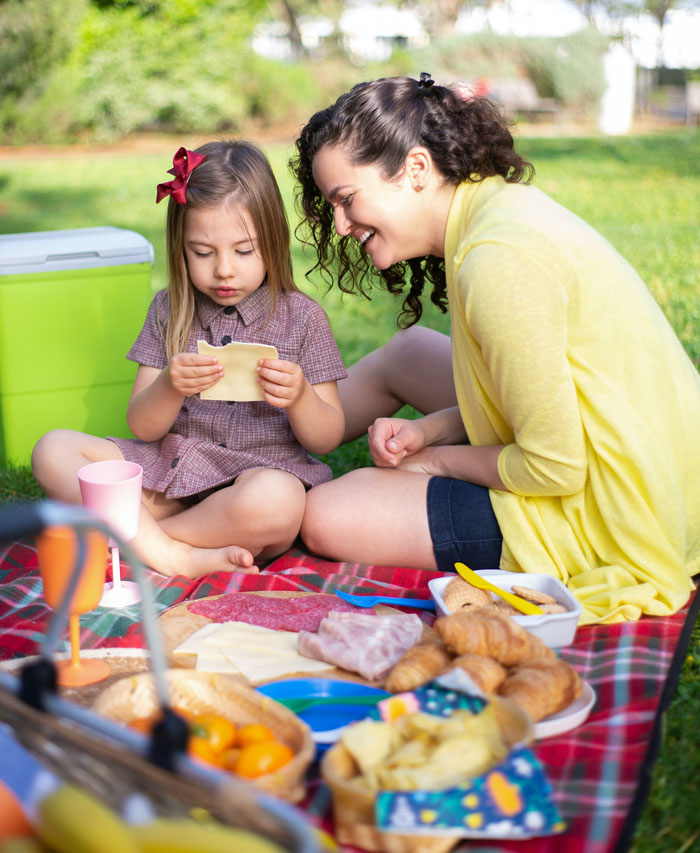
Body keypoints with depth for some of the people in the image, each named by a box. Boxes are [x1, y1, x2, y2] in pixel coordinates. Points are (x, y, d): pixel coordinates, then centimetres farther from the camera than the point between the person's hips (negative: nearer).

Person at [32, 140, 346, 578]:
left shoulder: (302, 317, 1)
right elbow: (142, 428, 4)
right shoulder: (170, 311, 8)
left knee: (276, 502, -39)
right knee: (53, 450, -13)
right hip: (174, 472, 4)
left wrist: (299, 398, -22)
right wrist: (169, 388, -19)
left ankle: (138, 534, -16)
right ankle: (174, 556, -25)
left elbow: (327, 440, 1)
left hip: (264, 472, -3)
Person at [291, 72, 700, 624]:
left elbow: (555, 468, -23)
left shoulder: (498, 261, -26)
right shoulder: (499, 202, 3)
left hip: (606, 523, -9)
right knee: (407, 352, 21)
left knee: (326, 518, -11)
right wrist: (427, 431, -1)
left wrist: (438, 459, -7)